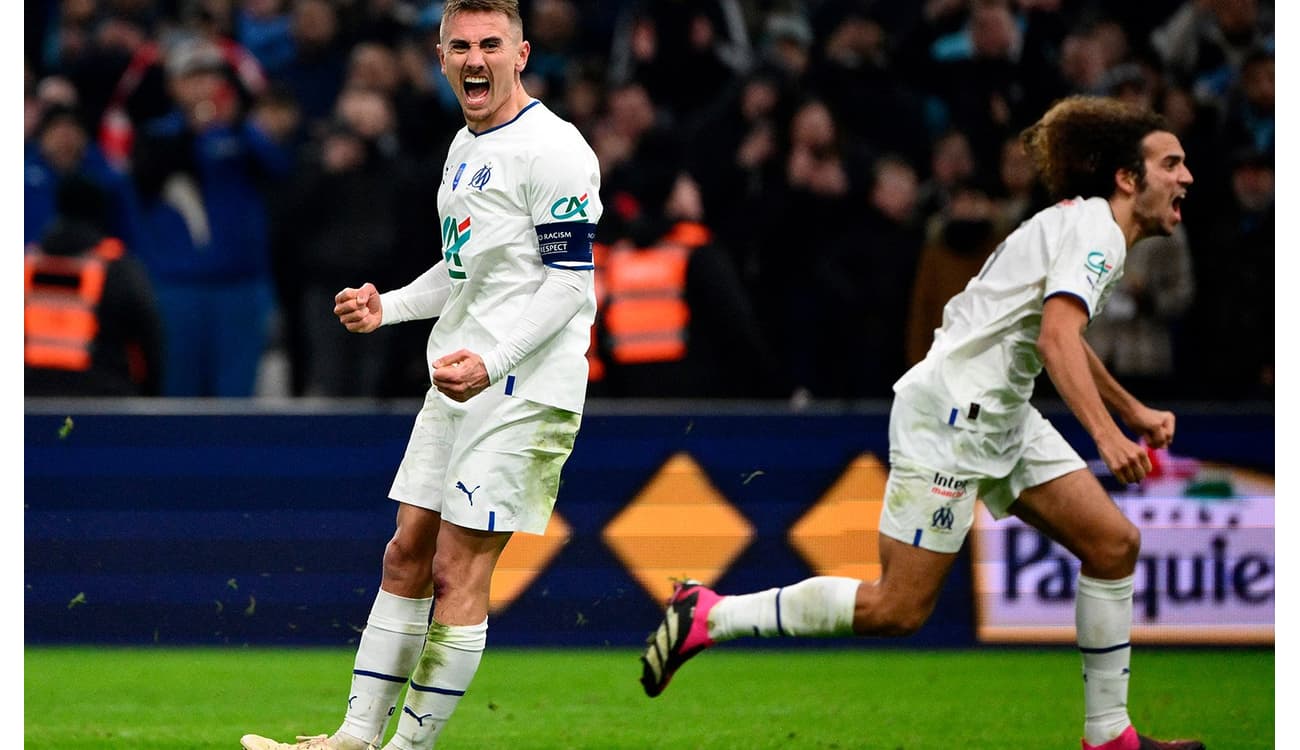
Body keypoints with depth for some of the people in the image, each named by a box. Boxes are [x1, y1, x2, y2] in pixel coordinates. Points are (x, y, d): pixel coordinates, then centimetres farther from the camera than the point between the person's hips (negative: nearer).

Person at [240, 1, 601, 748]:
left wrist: (491, 362, -27)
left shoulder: (551, 149, -13)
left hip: (523, 391, -9)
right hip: (459, 380, 9)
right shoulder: (466, 148, 17)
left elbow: (570, 282, -18)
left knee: (458, 573, -7)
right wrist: (388, 307, 13)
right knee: (407, 556, 9)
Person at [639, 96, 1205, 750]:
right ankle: (708, 616, -1)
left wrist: (1132, 412, 39)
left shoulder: (1089, 226, 17)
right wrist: (1104, 435, -40)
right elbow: (1057, 340, -31)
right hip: (949, 416, -10)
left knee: (1113, 544, 3)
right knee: (899, 610, -10)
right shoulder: (1093, 229, -14)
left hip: (1000, 419, 10)